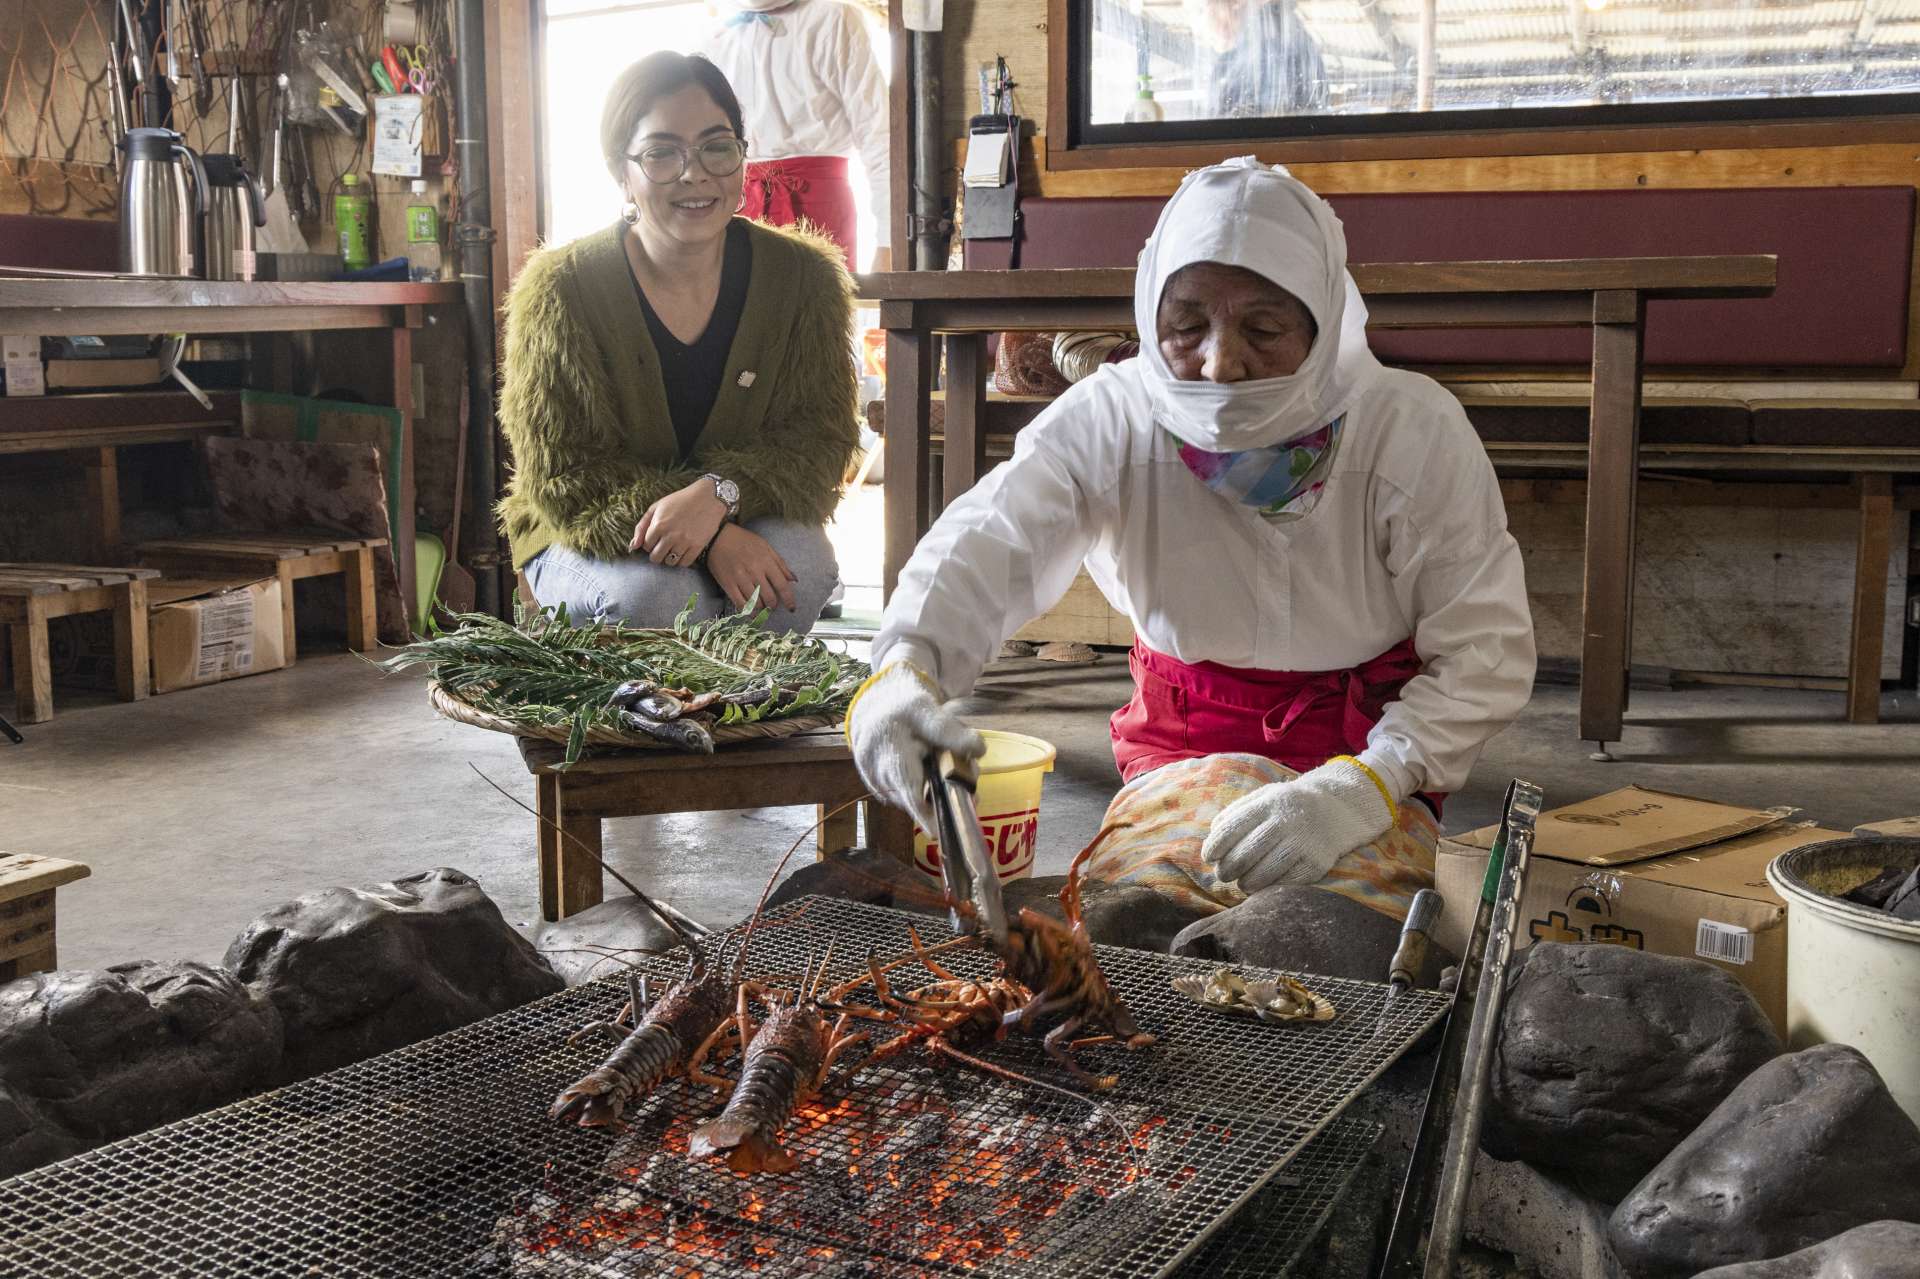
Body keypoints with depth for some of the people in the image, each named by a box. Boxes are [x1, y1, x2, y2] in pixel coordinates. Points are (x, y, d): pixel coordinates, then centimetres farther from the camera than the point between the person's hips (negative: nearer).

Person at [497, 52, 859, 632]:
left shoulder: (803, 277, -6)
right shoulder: (558, 290, -13)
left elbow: (822, 437, -7)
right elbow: (561, 476, -14)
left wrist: (719, 493, -29)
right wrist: (711, 538, -28)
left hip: (751, 523, 2)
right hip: (586, 540, -2)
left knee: (800, 563, -30)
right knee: (652, 593, -34)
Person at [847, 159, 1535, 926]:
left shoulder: (1414, 429, -13)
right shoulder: (1109, 421, -10)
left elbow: (1489, 653, -12)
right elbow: (983, 545, -26)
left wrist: (1364, 788, -28)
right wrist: (901, 670, -48)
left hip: (1364, 763, -1)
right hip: (1187, 752, 1)